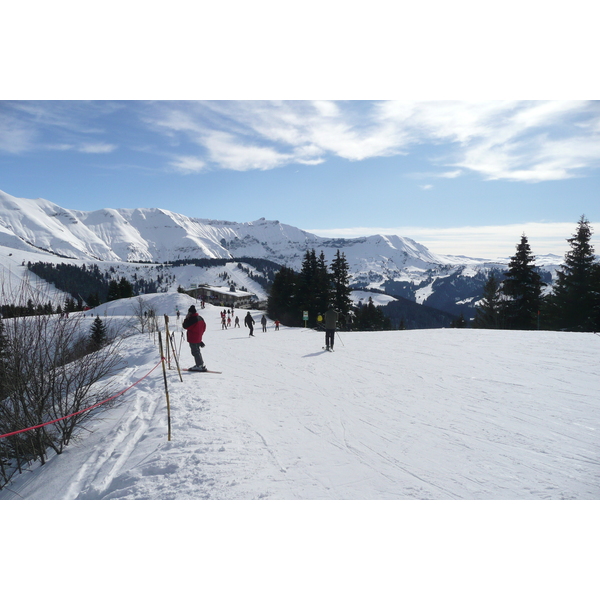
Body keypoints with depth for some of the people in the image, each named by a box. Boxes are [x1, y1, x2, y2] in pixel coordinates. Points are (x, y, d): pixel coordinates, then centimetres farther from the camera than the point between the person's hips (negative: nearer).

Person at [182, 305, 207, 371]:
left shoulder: (192, 319, -20)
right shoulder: (200, 318, 8)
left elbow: (185, 326, -16)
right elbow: (204, 327, 15)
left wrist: (186, 319, -5)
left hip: (193, 339, -9)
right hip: (198, 338, 9)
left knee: (195, 352, -3)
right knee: (197, 351, 20)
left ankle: (199, 366, -2)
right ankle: (201, 364, 26)